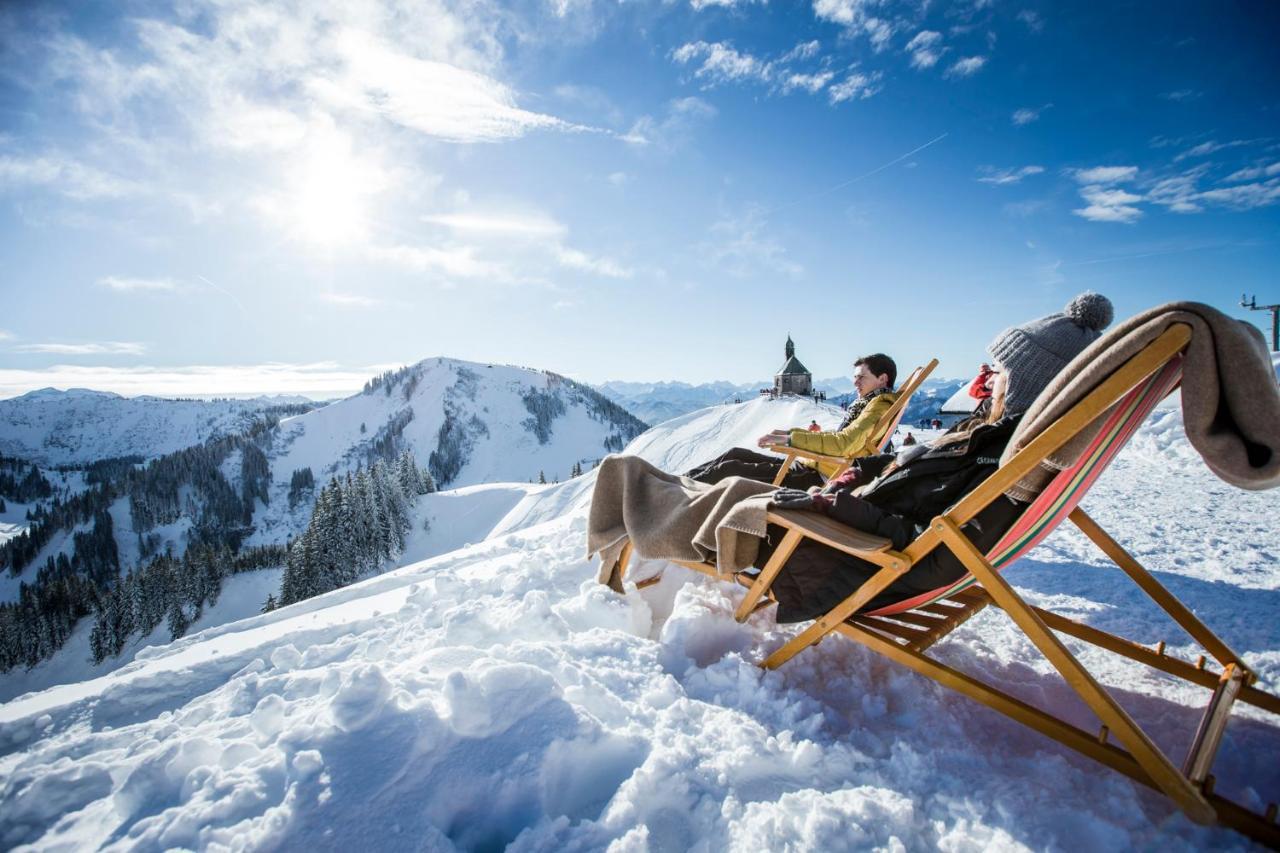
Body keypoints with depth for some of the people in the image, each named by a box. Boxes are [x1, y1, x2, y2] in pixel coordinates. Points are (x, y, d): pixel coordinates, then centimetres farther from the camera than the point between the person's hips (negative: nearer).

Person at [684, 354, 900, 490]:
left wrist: (790, 439, -23)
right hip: (810, 468, 9)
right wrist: (792, 432, 13)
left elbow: (845, 444, -25)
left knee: (728, 469, -13)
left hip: (816, 479, -9)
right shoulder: (869, 405, 20)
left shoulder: (880, 405, -10)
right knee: (736, 454, 6)